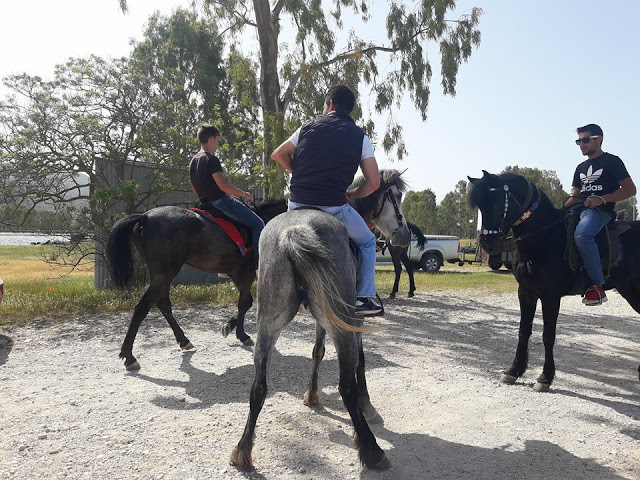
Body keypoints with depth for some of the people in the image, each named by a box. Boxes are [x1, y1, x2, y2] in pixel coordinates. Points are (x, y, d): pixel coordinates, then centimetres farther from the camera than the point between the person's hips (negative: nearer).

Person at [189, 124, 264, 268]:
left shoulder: (193, 161, 14)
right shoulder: (211, 159, -15)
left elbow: (194, 190, 19)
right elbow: (223, 185, -22)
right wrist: (244, 194, -12)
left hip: (206, 204, 10)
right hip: (221, 201, -10)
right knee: (258, 224, -6)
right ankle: (260, 265, -13)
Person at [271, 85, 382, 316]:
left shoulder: (308, 127, 11)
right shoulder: (360, 137, 6)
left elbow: (277, 155, 19)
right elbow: (373, 182, 1)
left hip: (297, 204, 2)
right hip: (334, 207, -2)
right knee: (367, 242, 21)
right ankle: (365, 298, 14)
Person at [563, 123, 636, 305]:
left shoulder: (612, 161, 5)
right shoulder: (581, 168, 25)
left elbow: (630, 189, -2)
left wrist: (602, 199, -16)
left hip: (600, 210, -8)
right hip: (577, 209, 8)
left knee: (581, 234, -37)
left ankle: (598, 285, -32)